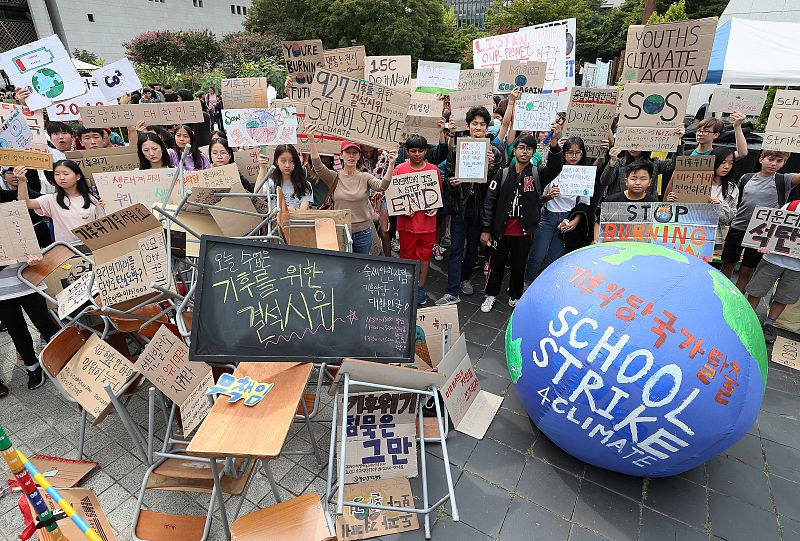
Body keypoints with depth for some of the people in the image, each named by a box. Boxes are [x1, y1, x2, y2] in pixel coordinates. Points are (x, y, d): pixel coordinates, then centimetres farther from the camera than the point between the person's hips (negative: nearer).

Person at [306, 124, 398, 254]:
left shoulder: (365, 177, -2)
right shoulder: (334, 177, -2)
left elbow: (381, 186, -19)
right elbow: (318, 166, -19)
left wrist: (391, 165, -34)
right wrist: (311, 141, -31)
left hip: (362, 232, 1)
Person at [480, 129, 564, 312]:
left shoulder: (538, 174, -2)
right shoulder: (503, 174, -2)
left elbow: (555, 167, -23)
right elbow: (490, 202, -2)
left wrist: (554, 141, -39)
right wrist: (486, 229, -5)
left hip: (525, 232, 0)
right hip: (501, 230, 0)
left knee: (519, 266, 14)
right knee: (497, 263, 13)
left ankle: (515, 297, 34)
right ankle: (491, 294, 31)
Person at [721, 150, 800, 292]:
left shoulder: (783, 180, -2)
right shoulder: (746, 178, 4)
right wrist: (729, 222, 9)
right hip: (737, 229, 2)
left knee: (746, 271, 5)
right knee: (728, 265, 10)